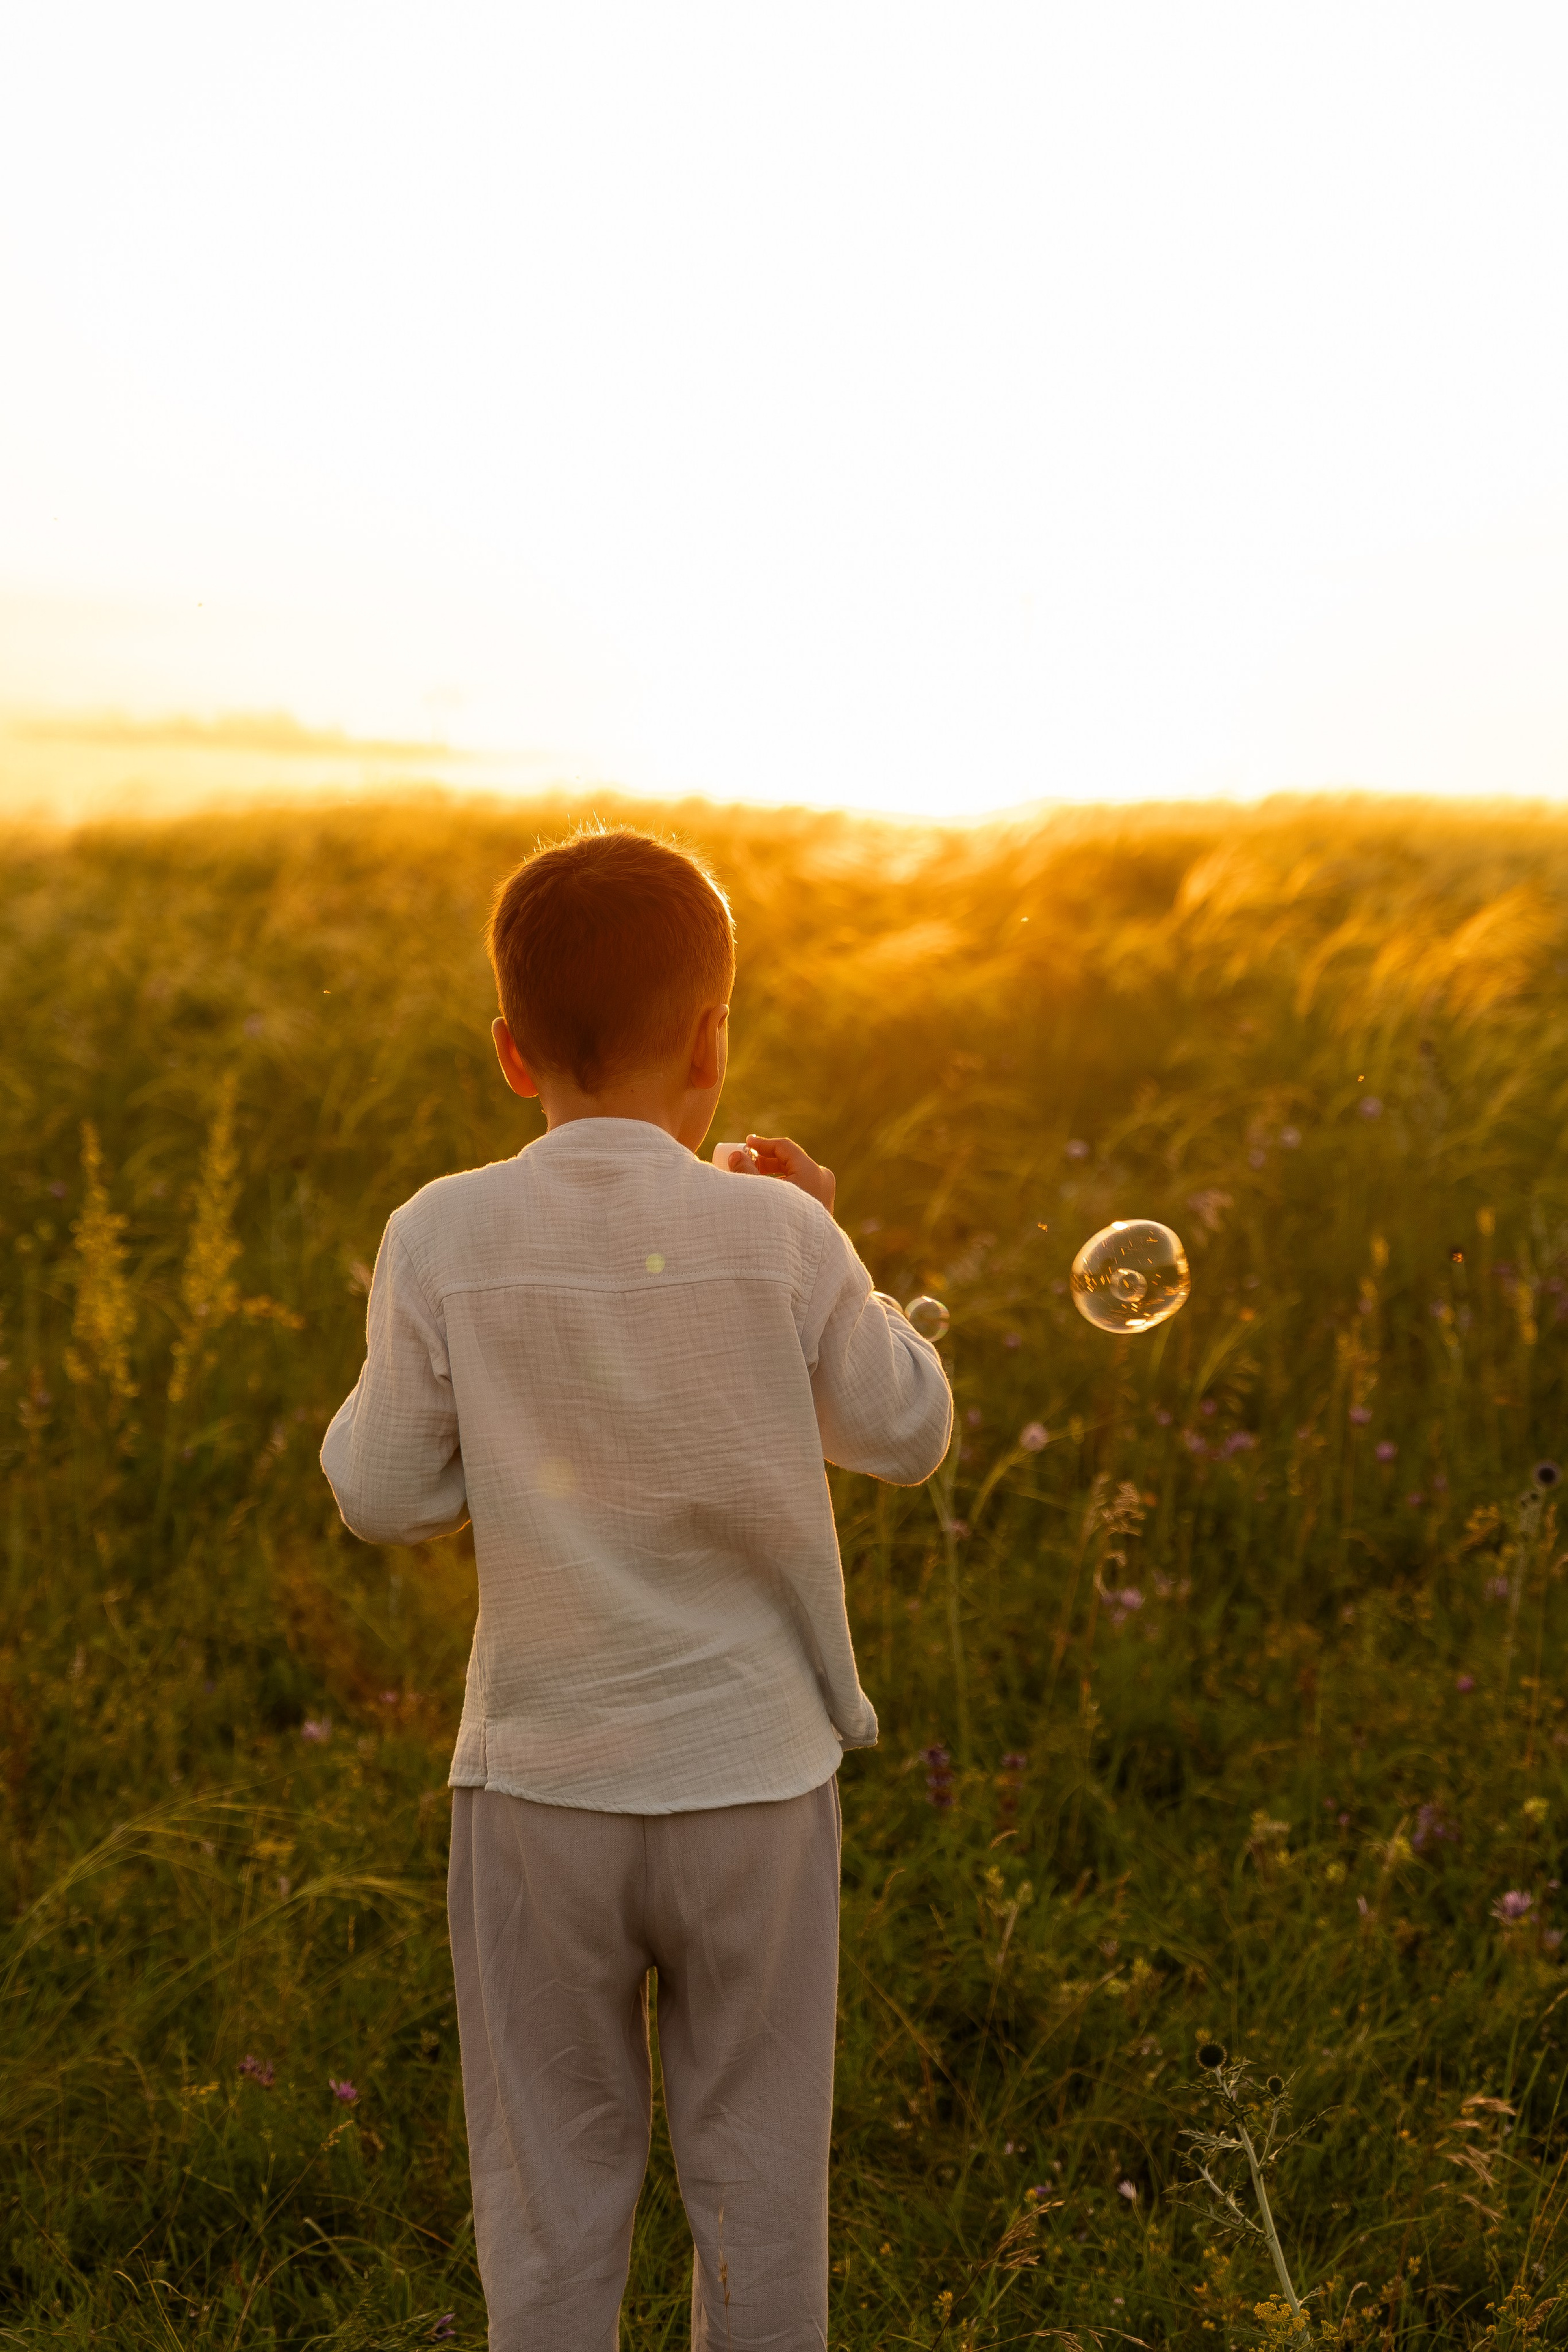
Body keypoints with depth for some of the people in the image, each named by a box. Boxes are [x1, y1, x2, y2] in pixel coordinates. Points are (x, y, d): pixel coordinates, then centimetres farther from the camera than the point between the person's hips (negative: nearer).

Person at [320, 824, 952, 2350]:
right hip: (756, 1779, 0)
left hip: (540, 1784, 0)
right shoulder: (775, 1236, -12)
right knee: (758, 2182, 17)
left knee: (548, 2184, 16)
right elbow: (907, 1436, 1)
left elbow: (385, 1500, -4)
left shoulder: (444, 1239, -11)